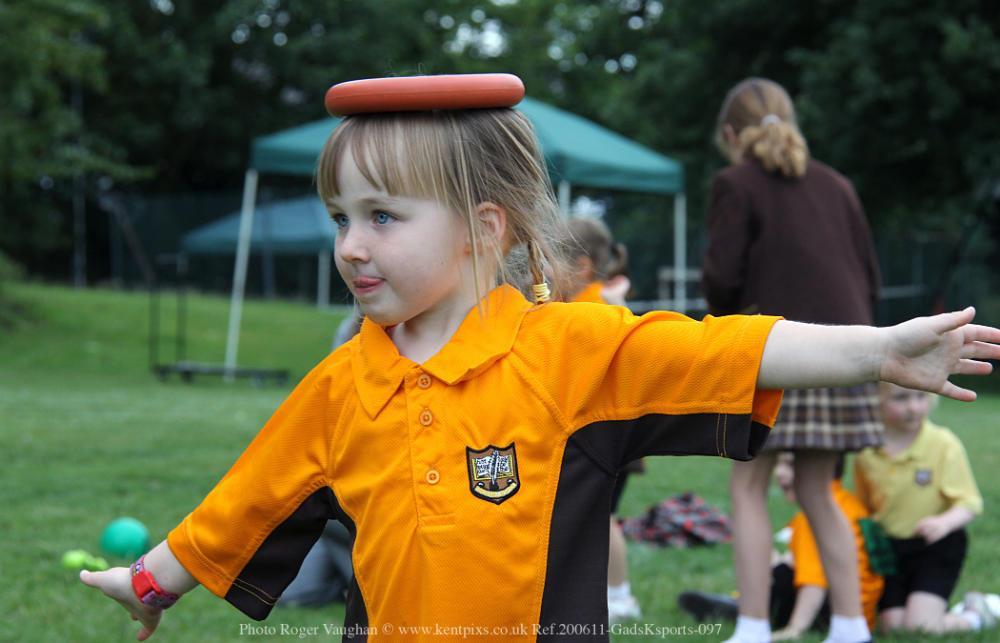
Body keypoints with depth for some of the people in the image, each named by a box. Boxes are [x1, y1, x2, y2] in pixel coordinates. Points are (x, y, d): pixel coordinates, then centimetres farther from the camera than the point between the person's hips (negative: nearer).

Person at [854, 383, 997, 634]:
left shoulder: (944, 444, -12)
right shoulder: (866, 453, -2)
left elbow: (969, 502, -13)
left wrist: (945, 522, -31)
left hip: (936, 547, -4)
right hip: (888, 549, 4)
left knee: (919, 625, -17)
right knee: (894, 627, -6)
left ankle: (975, 614, 13)